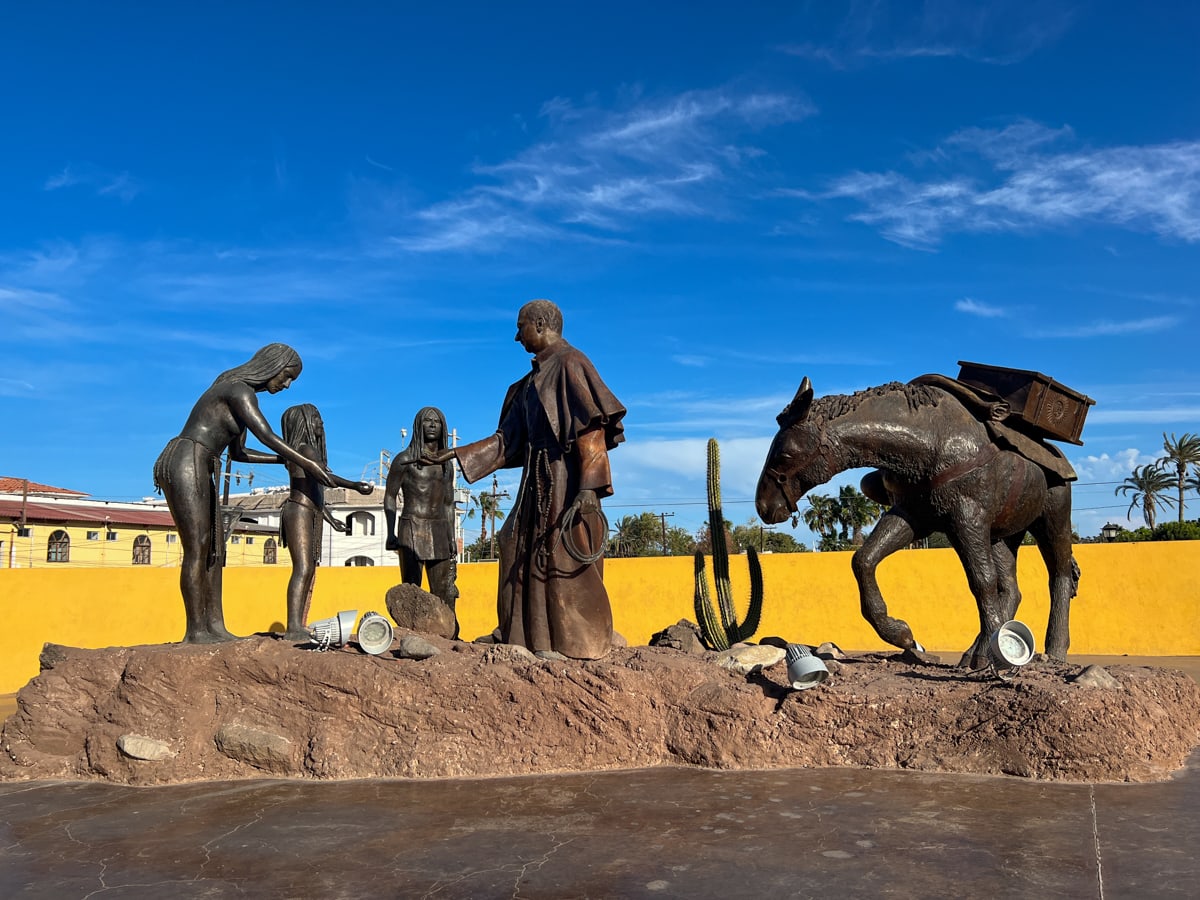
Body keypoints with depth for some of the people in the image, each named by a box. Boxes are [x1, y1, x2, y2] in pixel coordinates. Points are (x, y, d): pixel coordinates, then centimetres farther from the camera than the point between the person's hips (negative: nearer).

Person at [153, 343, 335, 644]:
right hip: (185, 465, -10)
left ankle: (215, 626, 5)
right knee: (197, 551, -9)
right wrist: (307, 464, -16)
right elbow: (268, 437, -20)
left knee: (214, 550, 5)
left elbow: (238, 452, 24)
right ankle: (195, 630, -5)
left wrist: (285, 459, 19)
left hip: (198, 472, 10)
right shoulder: (239, 390, -11)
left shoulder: (243, 395, 20)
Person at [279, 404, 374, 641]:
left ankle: (300, 626, 5)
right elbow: (324, 475, -27)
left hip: (312, 515, 10)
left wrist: (330, 518, 32)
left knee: (310, 570, 6)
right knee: (303, 568, -19)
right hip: (298, 513, -10)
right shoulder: (305, 449, -9)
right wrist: (354, 486, -36)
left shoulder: (310, 450, 21)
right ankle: (293, 628, -26)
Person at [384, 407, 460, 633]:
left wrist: (452, 537, 12)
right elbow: (390, 496, 1)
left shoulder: (447, 464, 17)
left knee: (445, 592, 0)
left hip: (439, 533, 5)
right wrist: (390, 533, -10)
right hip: (412, 529, -5)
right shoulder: (404, 459, 3)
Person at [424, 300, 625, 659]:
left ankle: (582, 647, 0)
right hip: (539, 483, 9)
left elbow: (592, 428, -18)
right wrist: (457, 453, 16)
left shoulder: (570, 363, -7)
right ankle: (536, 643, 17)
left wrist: (588, 487, -26)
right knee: (523, 559, 10)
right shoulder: (533, 380, 18)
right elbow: (508, 441, 19)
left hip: (566, 481, -9)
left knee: (567, 564, -7)